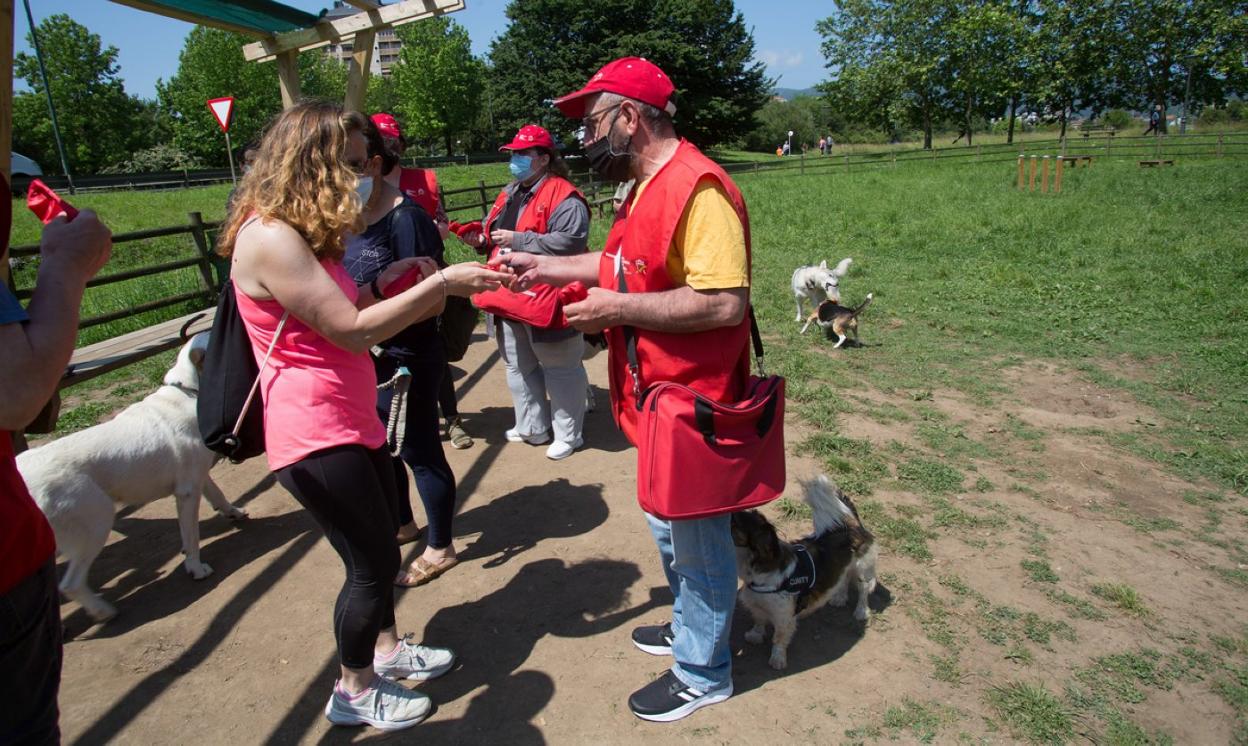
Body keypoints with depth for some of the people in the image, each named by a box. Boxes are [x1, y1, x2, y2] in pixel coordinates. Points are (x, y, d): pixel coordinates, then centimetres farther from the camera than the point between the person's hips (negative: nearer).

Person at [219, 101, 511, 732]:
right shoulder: (269, 238, -22)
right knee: (373, 562, 4)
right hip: (315, 434, -10)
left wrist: (384, 283, 0)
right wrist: (439, 283, -23)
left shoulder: (303, 233, 11)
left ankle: (385, 647, 44)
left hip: (352, 420, 10)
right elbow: (352, 331, -26)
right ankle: (354, 690, 27)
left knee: (381, 543, 22)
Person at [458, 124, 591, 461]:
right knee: (518, 366, 18)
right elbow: (496, 232, 28)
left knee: (560, 368, 3)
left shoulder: (563, 196, -15)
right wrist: (482, 238, 5)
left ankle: (568, 435, 18)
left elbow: (570, 241, -28)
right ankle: (532, 427, 33)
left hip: (546, 297, -9)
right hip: (509, 296, 9)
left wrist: (518, 240, -25)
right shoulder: (510, 194, 16)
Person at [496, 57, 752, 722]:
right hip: (659, 398, 10)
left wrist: (618, 309, -24)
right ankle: (690, 627, 49)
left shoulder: (697, 188, -23)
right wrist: (546, 266, 13)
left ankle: (701, 674, 31)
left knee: (696, 540, 9)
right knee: (669, 528, 25)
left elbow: (723, 301, -31)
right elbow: (624, 263, 20)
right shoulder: (648, 186, 11)